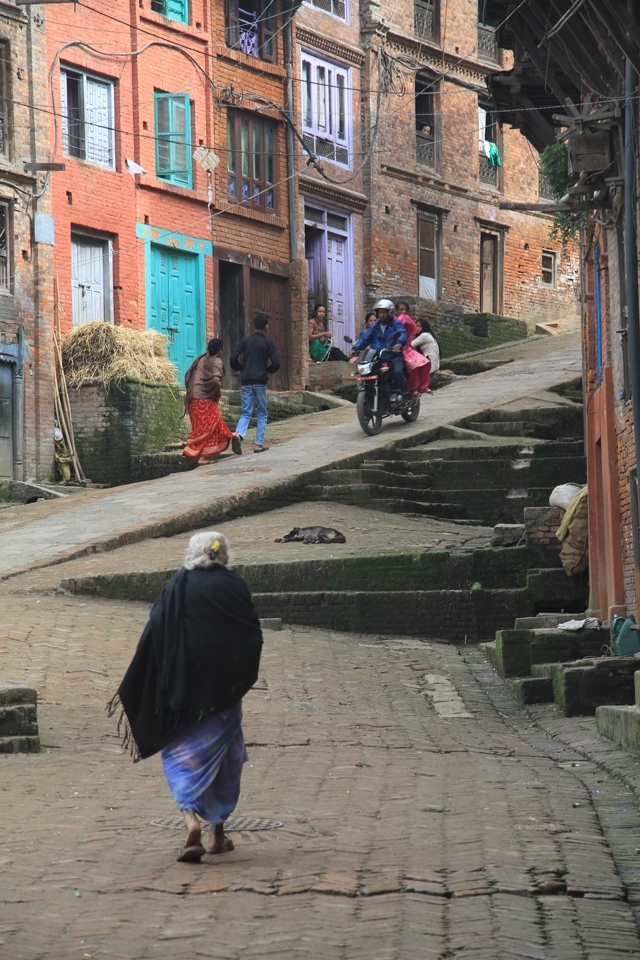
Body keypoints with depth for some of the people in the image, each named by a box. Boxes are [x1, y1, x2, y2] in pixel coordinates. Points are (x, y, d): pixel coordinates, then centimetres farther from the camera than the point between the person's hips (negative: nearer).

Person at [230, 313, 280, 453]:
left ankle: (238, 434, -24)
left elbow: (233, 359, -4)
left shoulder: (245, 341, 3)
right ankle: (259, 444, 6)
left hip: (246, 382, 2)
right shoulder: (268, 343, -2)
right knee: (262, 413, 11)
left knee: (245, 413, 5)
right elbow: (276, 364, -8)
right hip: (260, 381, -2)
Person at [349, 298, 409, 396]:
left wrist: (399, 343, -39)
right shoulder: (374, 326, 18)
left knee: (398, 371, -31)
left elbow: (402, 333, -16)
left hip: (394, 356, -4)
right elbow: (364, 338, 7)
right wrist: (355, 349, -12)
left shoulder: (396, 324, 4)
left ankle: (406, 395, -27)